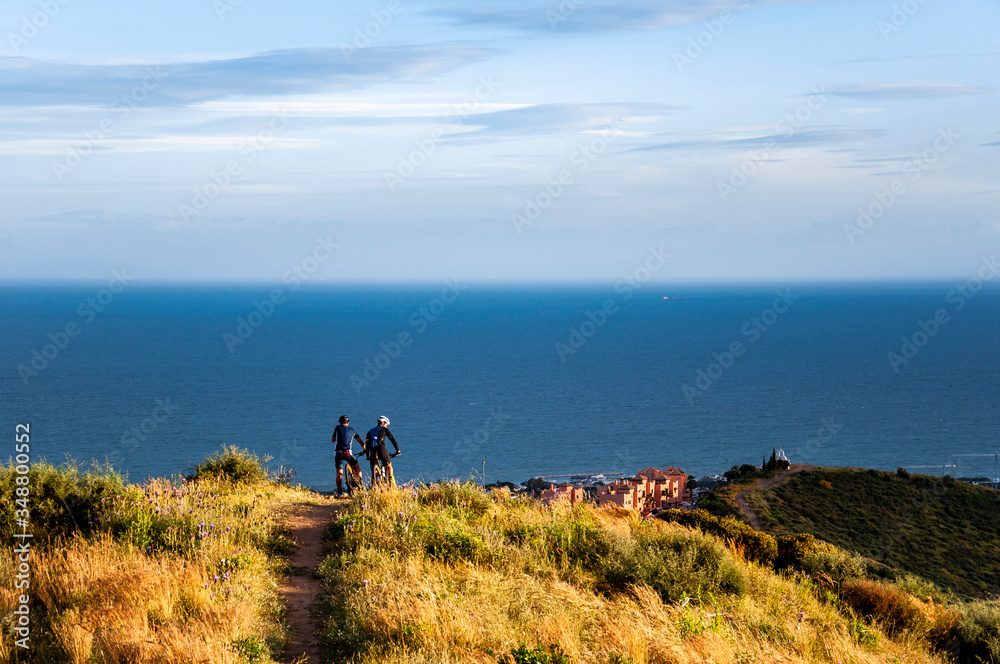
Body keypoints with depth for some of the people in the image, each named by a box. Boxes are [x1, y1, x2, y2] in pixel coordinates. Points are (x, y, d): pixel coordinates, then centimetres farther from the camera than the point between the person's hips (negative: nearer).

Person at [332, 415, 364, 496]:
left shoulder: (338, 428, 10)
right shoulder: (352, 430, 16)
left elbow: (332, 440, 16)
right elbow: (360, 441, 26)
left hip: (339, 453, -1)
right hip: (348, 453, 1)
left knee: (339, 473, 3)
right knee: (357, 469, 20)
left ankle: (339, 491, -3)